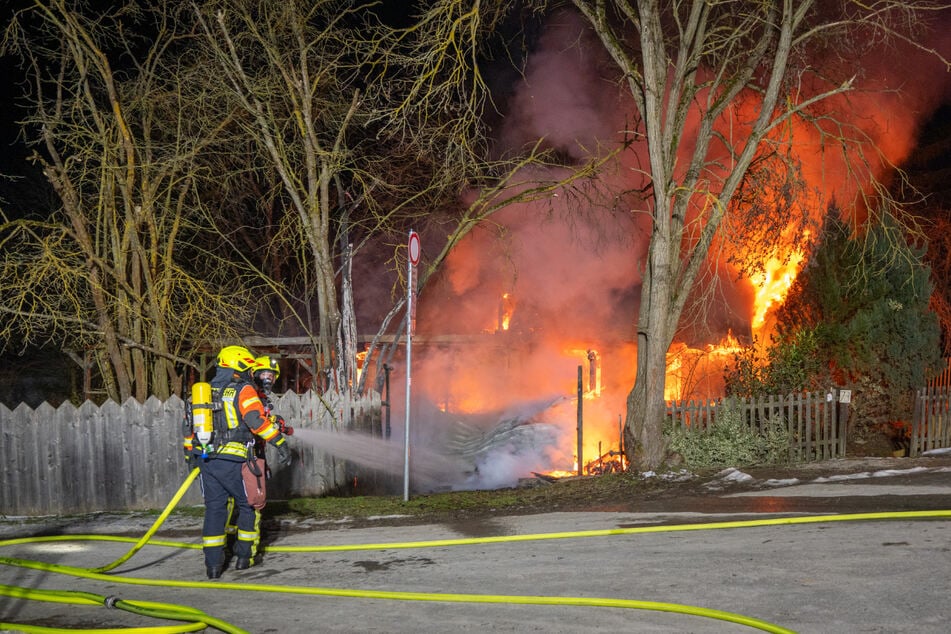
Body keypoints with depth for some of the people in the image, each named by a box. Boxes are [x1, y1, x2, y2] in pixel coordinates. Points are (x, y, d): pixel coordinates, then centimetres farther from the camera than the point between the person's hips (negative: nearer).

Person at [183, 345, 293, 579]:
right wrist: (280, 442, -17)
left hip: (206, 460, 6)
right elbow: (257, 420, -17)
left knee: (214, 508, 9)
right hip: (232, 460, -5)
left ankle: (213, 563, 7)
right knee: (248, 505, 11)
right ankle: (243, 556, 15)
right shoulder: (244, 391, -4)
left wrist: (190, 451, 31)